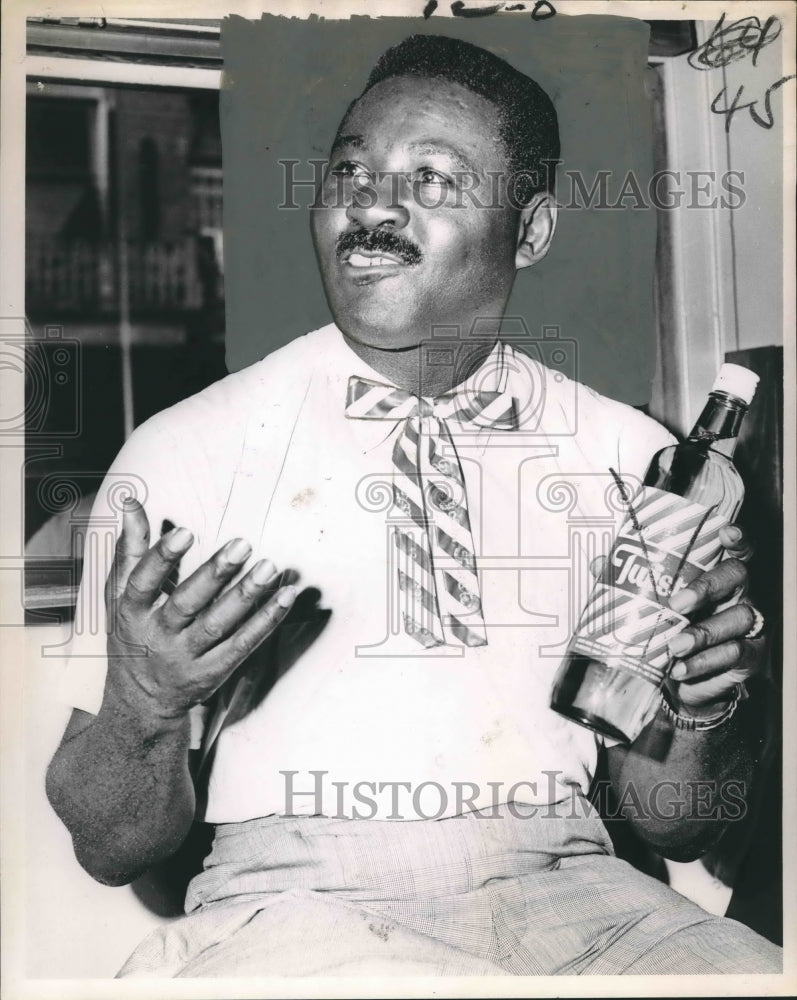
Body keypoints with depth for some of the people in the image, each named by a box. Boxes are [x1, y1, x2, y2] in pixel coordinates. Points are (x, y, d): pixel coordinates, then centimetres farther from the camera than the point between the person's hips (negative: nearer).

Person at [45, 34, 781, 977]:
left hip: (561, 888, 3)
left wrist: (702, 707, -11)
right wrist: (140, 704, -19)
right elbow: (112, 847, 1)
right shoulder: (184, 453, -2)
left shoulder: (633, 457, 5)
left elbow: (670, 822, 10)